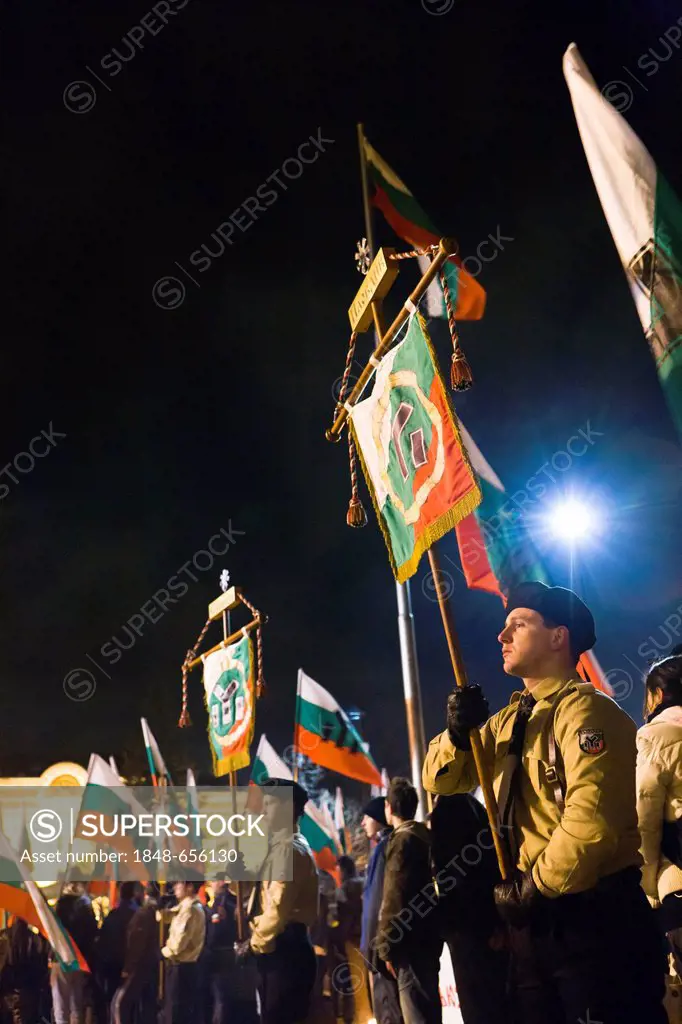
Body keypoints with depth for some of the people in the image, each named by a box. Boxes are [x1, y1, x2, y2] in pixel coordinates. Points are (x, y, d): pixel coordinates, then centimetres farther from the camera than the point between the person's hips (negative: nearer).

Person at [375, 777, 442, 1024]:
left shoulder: (402, 840, -13)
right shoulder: (424, 835, 13)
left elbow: (395, 898, -17)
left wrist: (387, 946, -11)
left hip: (410, 942, -9)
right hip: (425, 937, 9)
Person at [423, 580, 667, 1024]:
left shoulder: (585, 709, -16)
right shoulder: (509, 719, 13)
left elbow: (592, 819, -27)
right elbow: (441, 780, 15)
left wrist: (536, 887, -16)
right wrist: (458, 732, -6)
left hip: (594, 915, -8)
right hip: (533, 917, 9)